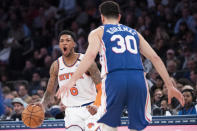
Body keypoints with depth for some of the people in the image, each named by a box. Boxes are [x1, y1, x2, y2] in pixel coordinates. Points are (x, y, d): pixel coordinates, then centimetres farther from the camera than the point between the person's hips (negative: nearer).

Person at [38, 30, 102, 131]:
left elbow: (101, 88, -9)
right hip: (71, 111, 3)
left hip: (90, 109, -3)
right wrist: (42, 104, -8)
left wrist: (96, 106, -26)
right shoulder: (56, 66, 5)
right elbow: (50, 92, 13)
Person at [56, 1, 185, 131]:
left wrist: (72, 81, -9)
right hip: (138, 79, 3)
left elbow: (91, 55, -2)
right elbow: (155, 58, 20)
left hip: (114, 78, -2)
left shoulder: (98, 32, 18)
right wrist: (170, 86, 20)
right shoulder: (134, 33, 28)